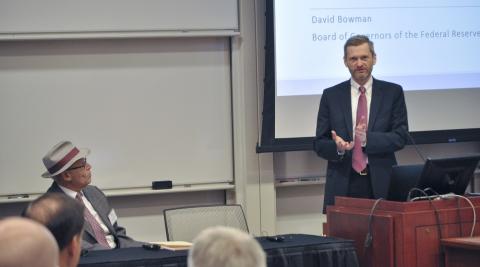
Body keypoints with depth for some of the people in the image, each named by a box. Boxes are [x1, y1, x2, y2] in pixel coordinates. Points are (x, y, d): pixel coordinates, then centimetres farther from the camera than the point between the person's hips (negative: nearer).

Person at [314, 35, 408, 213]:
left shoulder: (392, 92, 6)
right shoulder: (331, 96, 8)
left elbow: (401, 137, -1)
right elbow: (319, 144, 7)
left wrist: (368, 139, -18)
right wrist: (337, 148, -15)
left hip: (381, 185, 0)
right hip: (342, 186, 0)